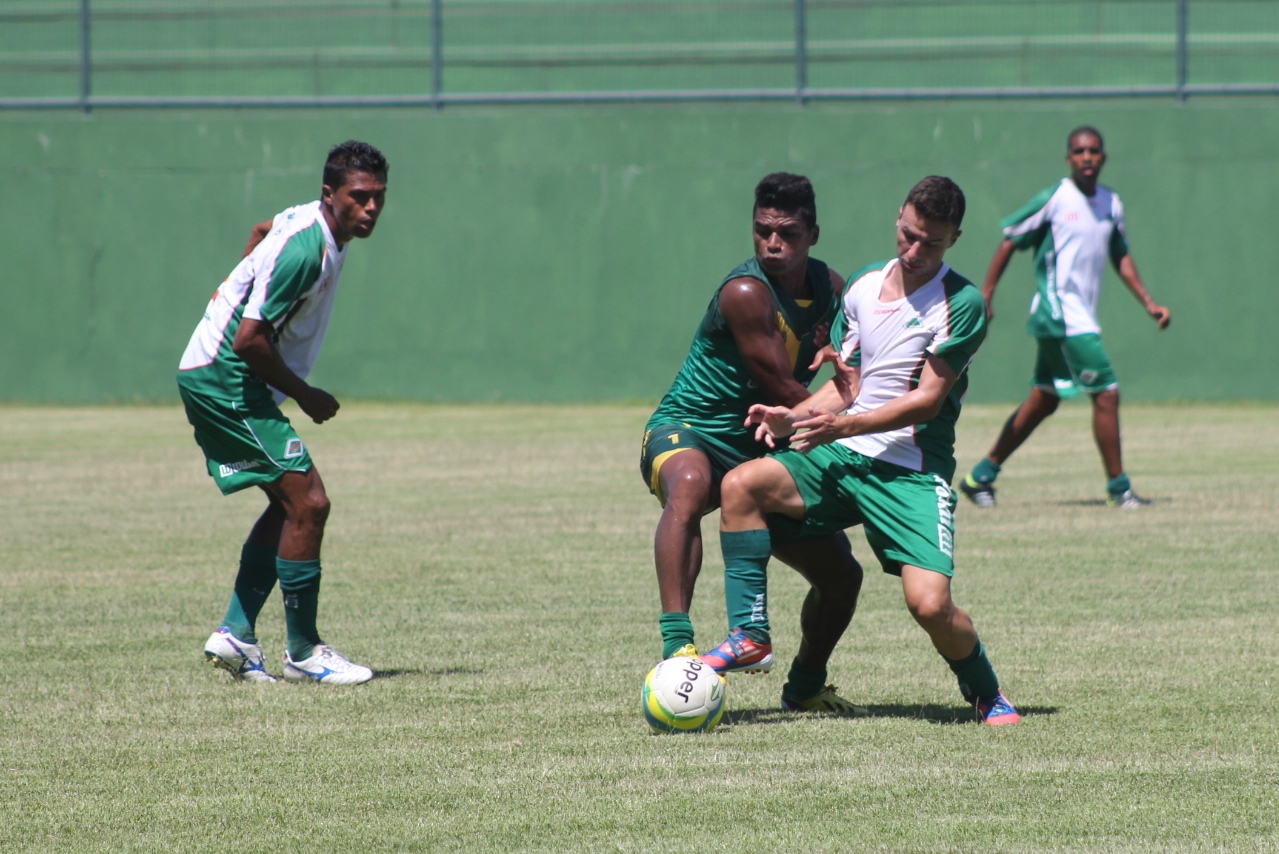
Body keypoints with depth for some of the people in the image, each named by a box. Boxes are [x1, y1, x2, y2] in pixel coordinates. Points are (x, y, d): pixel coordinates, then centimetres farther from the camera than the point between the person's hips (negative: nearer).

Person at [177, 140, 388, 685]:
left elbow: (260, 232, 30)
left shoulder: (313, 221, 5)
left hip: (212, 377, 11)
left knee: (290, 505, 13)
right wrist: (304, 395, -13)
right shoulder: (305, 250, -25)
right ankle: (302, 651, -3)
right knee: (307, 502, -12)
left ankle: (236, 634, 14)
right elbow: (250, 341, -26)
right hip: (225, 379, -10)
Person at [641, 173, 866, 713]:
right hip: (686, 431, -8)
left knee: (841, 573, 6)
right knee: (690, 485, -44)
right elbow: (784, 393, -19)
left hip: (759, 448, 8)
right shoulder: (746, 292, -22)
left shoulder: (830, 288, 4)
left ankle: (807, 684, 34)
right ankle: (677, 647, -56)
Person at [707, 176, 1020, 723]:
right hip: (839, 456, 5)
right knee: (741, 484, -20)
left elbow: (927, 399, -12)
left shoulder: (961, 305, -7)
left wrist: (844, 424, -21)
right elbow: (847, 384, 14)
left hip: (911, 472, -5)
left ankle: (987, 693, 9)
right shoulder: (862, 287, 11)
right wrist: (794, 416, -5)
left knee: (929, 603, -22)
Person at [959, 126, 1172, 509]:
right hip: (1060, 315, -8)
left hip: (1083, 317, 8)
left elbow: (1121, 256, 21)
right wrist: (986, 294, -6)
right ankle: (1118, 487, -3)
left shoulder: (1111, 203, 10)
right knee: (1107, 394, -11)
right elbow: (1010, 241, -4)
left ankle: (982, 475, 22)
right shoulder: (1053, 200, -10)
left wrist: (1147, 302, 14)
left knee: (1043, 402, 13)